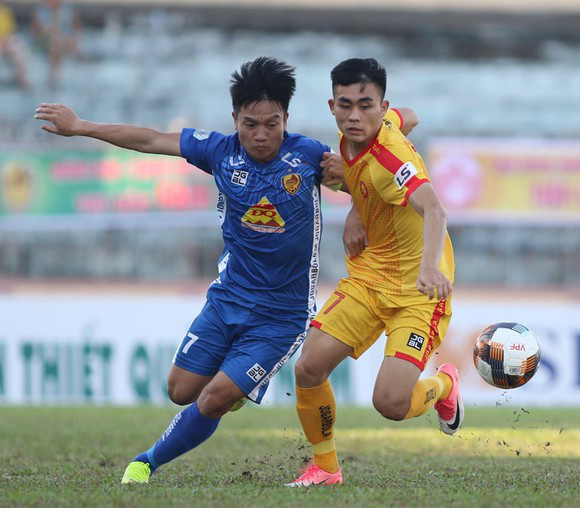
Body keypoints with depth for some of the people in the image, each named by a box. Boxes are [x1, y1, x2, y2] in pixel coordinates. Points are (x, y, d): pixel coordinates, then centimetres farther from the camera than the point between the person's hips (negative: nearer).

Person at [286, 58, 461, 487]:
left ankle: (443, 385, 17)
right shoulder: (351, 139, -4)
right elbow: (405, 117, 20)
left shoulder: (390, 155, -28)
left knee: (391, 402, -18)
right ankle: (325, 467, 14)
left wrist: (430, 265, -65)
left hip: (417, 286, -7)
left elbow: (433, 209, -46)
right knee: (309, 369, -8)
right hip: (370, 272, 7)